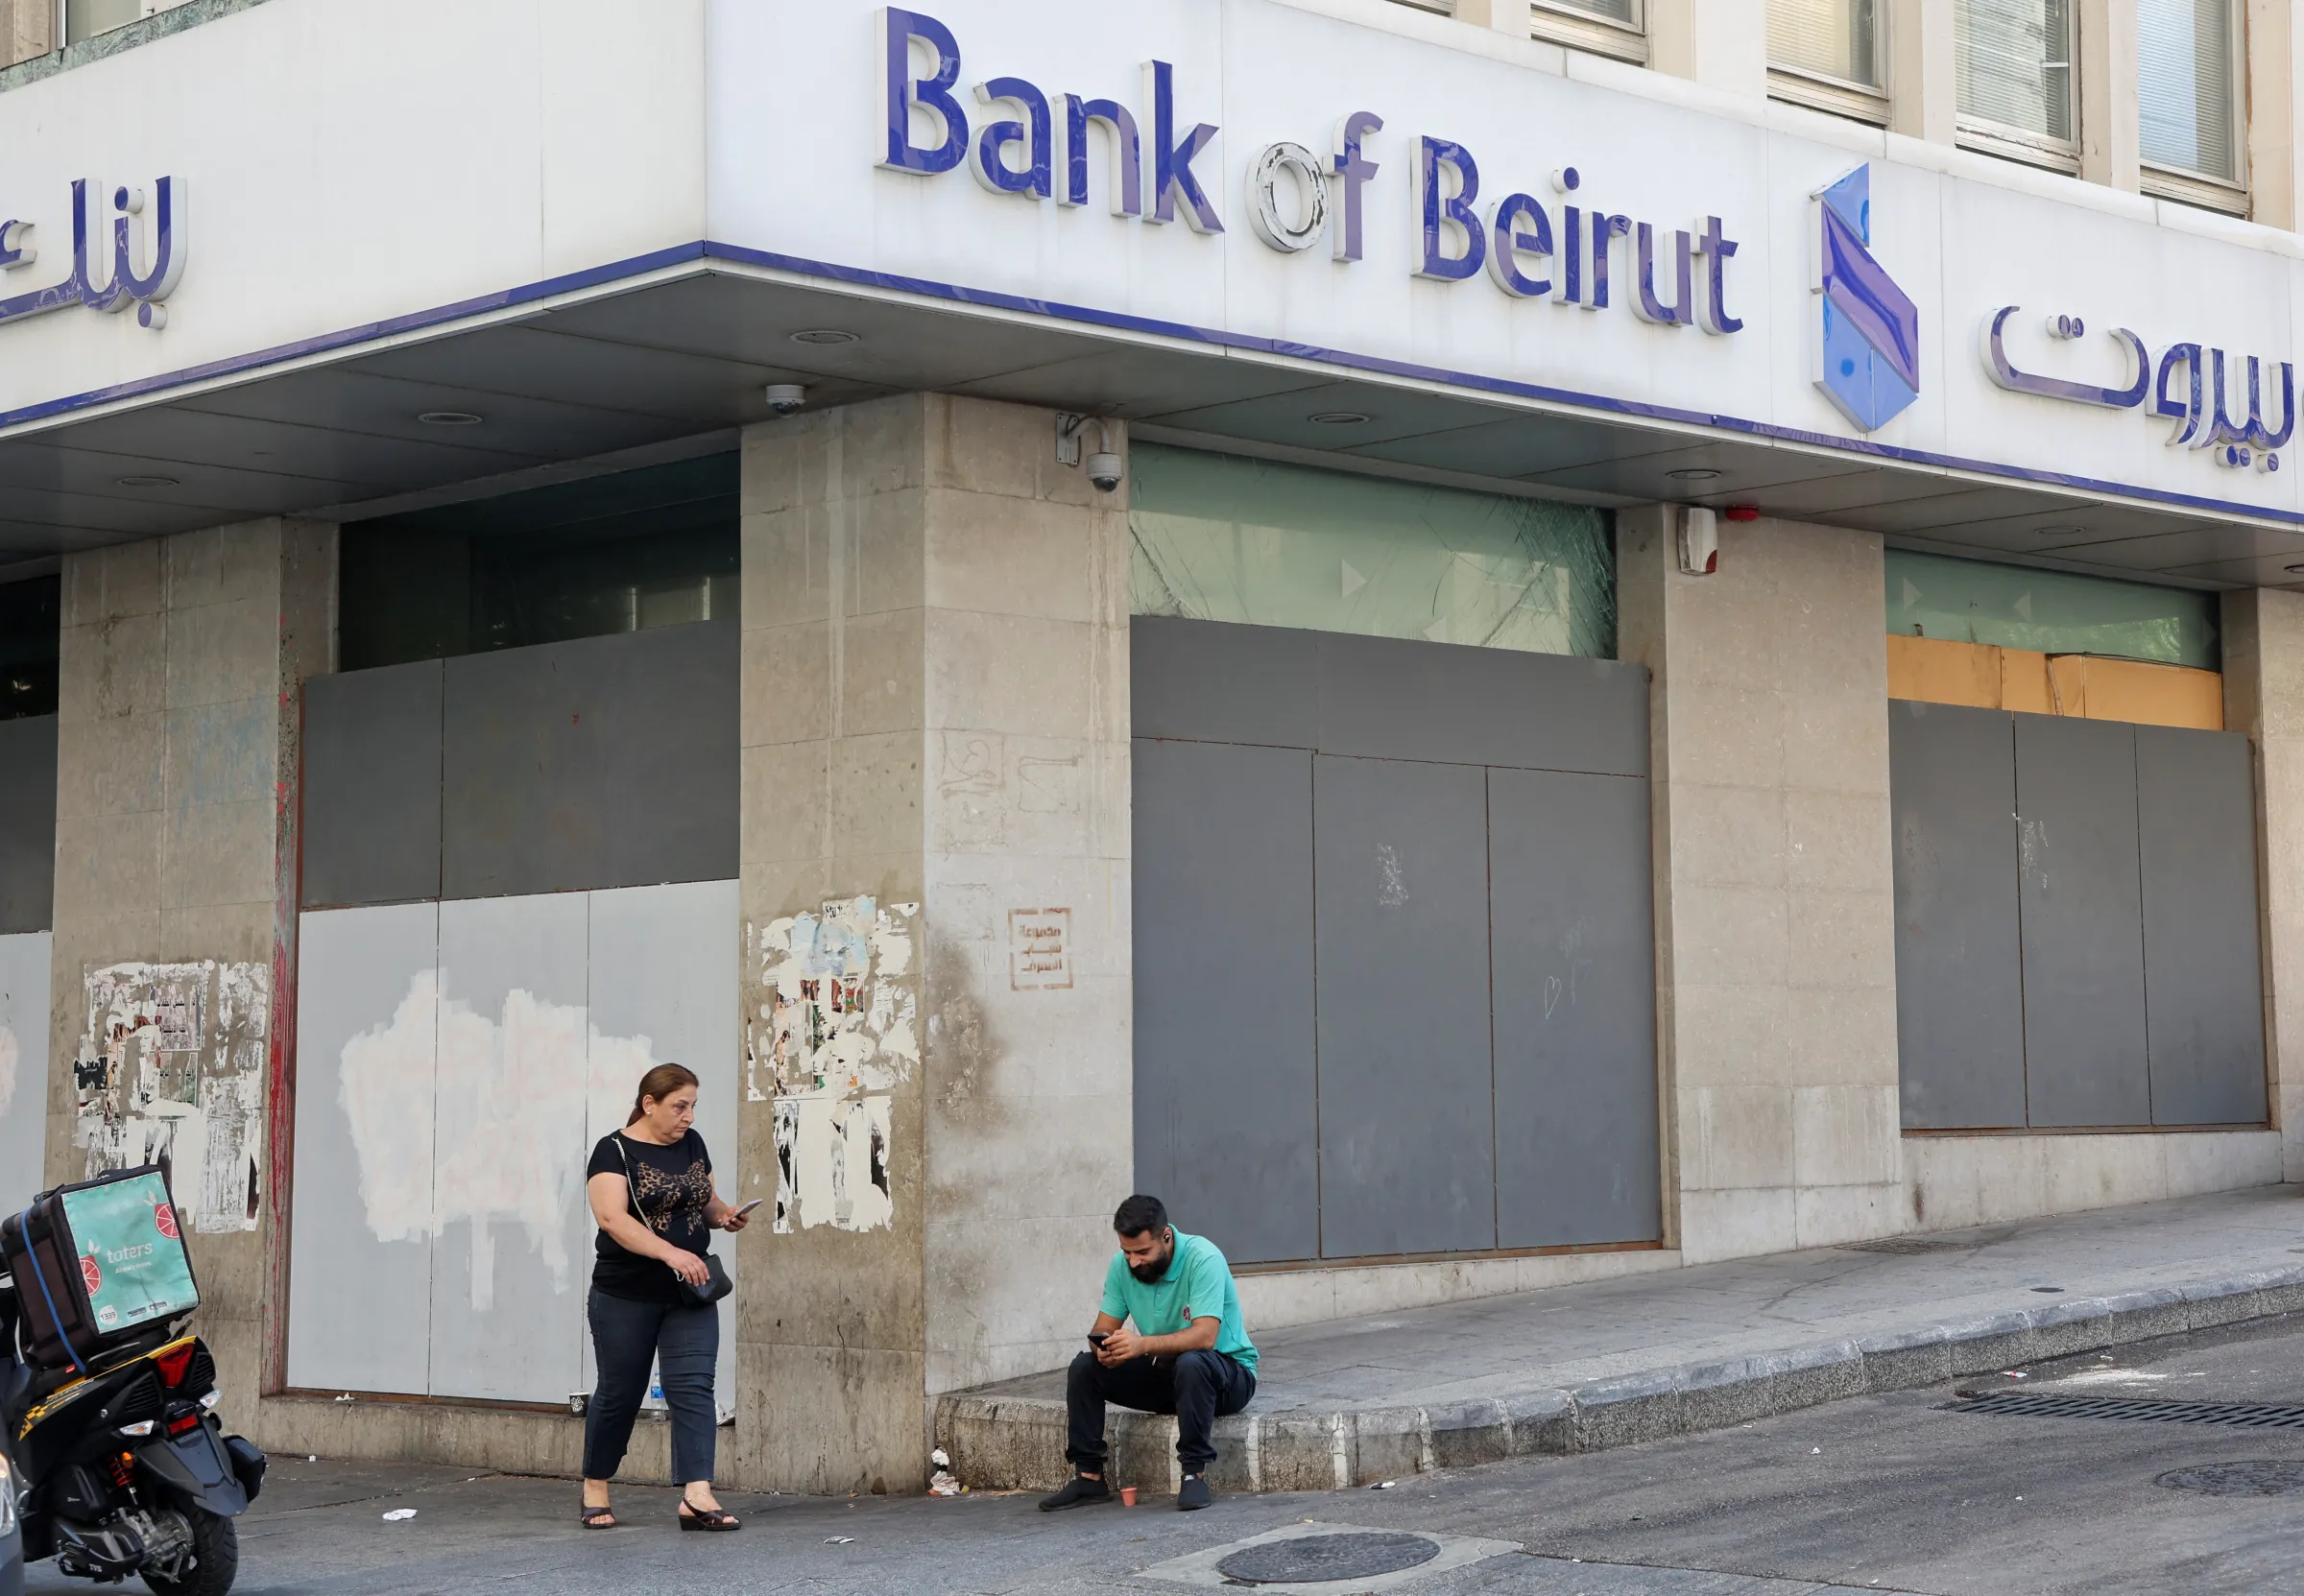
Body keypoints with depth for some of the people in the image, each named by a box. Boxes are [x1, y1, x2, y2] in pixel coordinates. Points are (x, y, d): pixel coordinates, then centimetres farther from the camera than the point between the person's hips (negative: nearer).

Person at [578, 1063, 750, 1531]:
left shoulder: (692, 1145, 10)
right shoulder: (614, 1151, -9)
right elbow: (613, 1217, -22)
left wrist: (723, 1215, -1)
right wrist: (671, 1253, -33)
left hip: (689, 1296, 4)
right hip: (626, 1297, -4)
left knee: (693, 1387, -10)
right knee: (619, 1393, 7)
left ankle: (696, 1496, -17)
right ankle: (595, 1491, 26)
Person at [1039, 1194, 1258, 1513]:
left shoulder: (1202, 1259, -25)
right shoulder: (1123, 1265, -6)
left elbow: (1205, 1335, -35)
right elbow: (1105, 1326, -4)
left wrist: (1143, 1345, -48)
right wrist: (1105, 1348, -29)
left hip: (1228, 1373, -6)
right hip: (1165, 1373, 6)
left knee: (1190, 1362, -39)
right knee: (1084, 1367, -11)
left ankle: (1196, 1474, -29)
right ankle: (1088, 1476, -8)